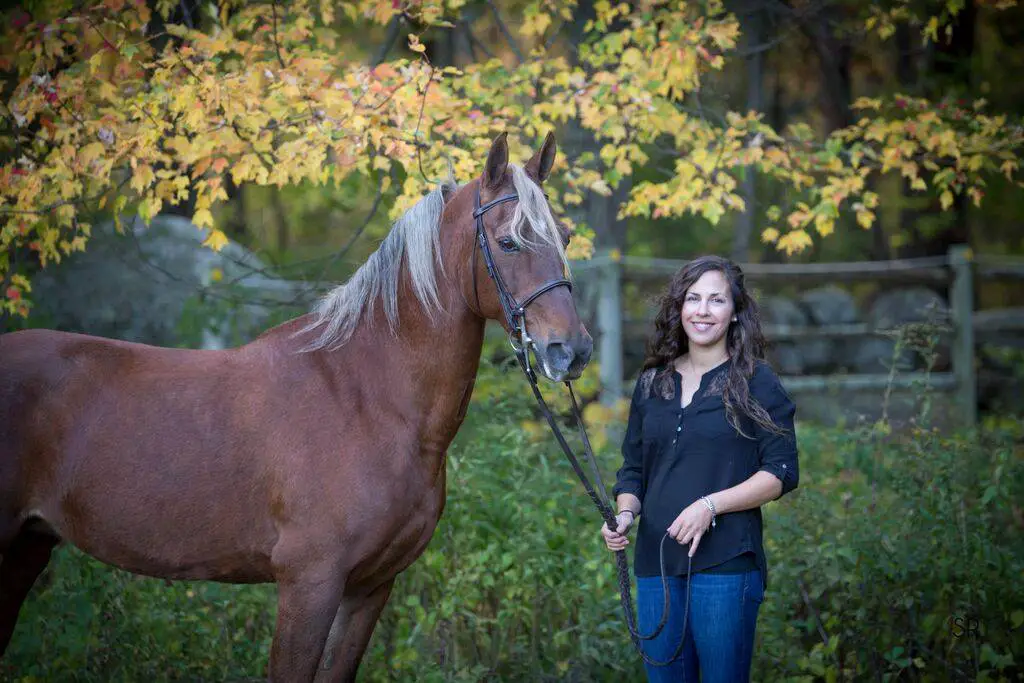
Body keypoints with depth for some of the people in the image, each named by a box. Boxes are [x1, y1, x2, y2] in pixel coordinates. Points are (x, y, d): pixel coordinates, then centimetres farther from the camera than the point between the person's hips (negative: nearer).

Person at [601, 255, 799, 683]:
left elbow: (781, 472, -6)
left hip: (725, 565, -5)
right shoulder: (651, 384, 14)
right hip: (656, 563, 5)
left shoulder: (756, 383, -1)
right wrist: (625, 514, -2)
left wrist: (712, 505, -17)